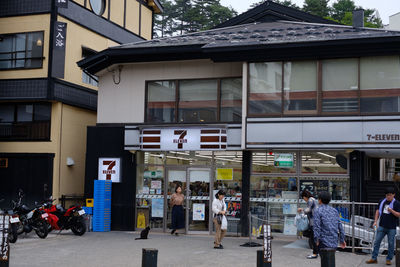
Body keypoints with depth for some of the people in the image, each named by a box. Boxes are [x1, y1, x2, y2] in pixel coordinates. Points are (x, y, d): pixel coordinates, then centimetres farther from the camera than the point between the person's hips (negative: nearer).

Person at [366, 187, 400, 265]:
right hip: (382, 226, 3)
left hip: (391, 228, -3)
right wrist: (376, 221, 7)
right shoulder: (382, 202, 7)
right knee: (377, 242, 3)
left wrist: (391, 210, -26)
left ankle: (389, 259, 17)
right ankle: (374, 258, 9)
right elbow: (378, 211, 15)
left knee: (391, 244, 4)